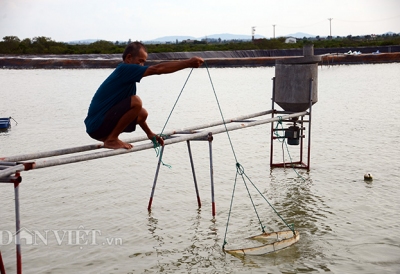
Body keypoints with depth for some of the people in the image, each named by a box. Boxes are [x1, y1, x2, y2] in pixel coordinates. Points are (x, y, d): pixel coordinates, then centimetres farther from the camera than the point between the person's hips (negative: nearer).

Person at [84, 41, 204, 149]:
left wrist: (150, 133, 20)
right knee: (136, 101, -24)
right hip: (96, 126, -10)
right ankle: (111, 139, -11)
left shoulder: (127, 76, 15)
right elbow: (157, 69, -20)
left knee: (142, 113, 15)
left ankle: (109, 137, 12)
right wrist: (188, 63, -17)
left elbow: (134, 112, 21)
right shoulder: (124, 69, -13)